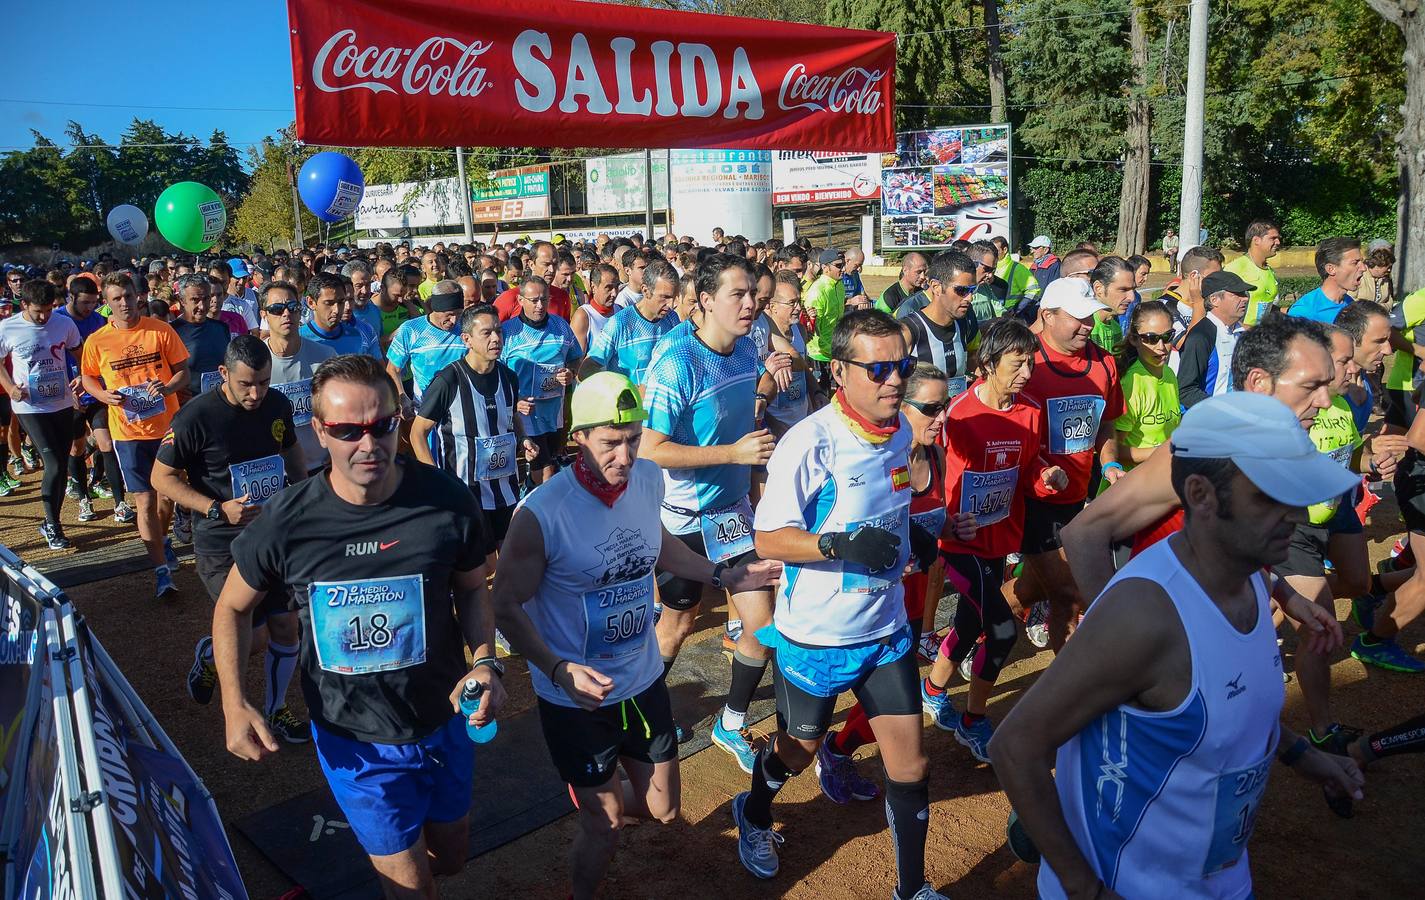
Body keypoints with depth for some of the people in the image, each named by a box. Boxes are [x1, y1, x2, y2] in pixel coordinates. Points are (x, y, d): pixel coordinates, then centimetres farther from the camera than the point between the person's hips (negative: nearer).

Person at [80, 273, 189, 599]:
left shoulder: (162, 331, -5)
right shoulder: (97, 341, -3)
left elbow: (183, 373, -1)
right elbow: (87, 379, 10)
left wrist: (167, 387, -22)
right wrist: (105, 395, -11)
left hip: (167, 425, 1)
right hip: (128, 432, -1)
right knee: (145, 500, -1)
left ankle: (161, 539, 45)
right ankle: (162, 569, 4)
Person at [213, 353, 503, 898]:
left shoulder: (446, 501, -17)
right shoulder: (287, 523, -18)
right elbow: (233, 608, 0)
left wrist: (486, 663, -17)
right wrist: (234, 704, -13)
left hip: (444, 722, 2)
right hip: (354, 740, -2)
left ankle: (377, 839, 58)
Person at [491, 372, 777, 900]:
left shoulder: (650, 480, -8)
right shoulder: (541, 514, -27)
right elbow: (507, 606, -17)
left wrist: (722, 576, 10)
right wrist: (558, 670, -31)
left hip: (644, 683, 5)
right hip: (576, 698, -5)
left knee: (662, 811, 20)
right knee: (604, 832, 10)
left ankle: (599, 807, 53)